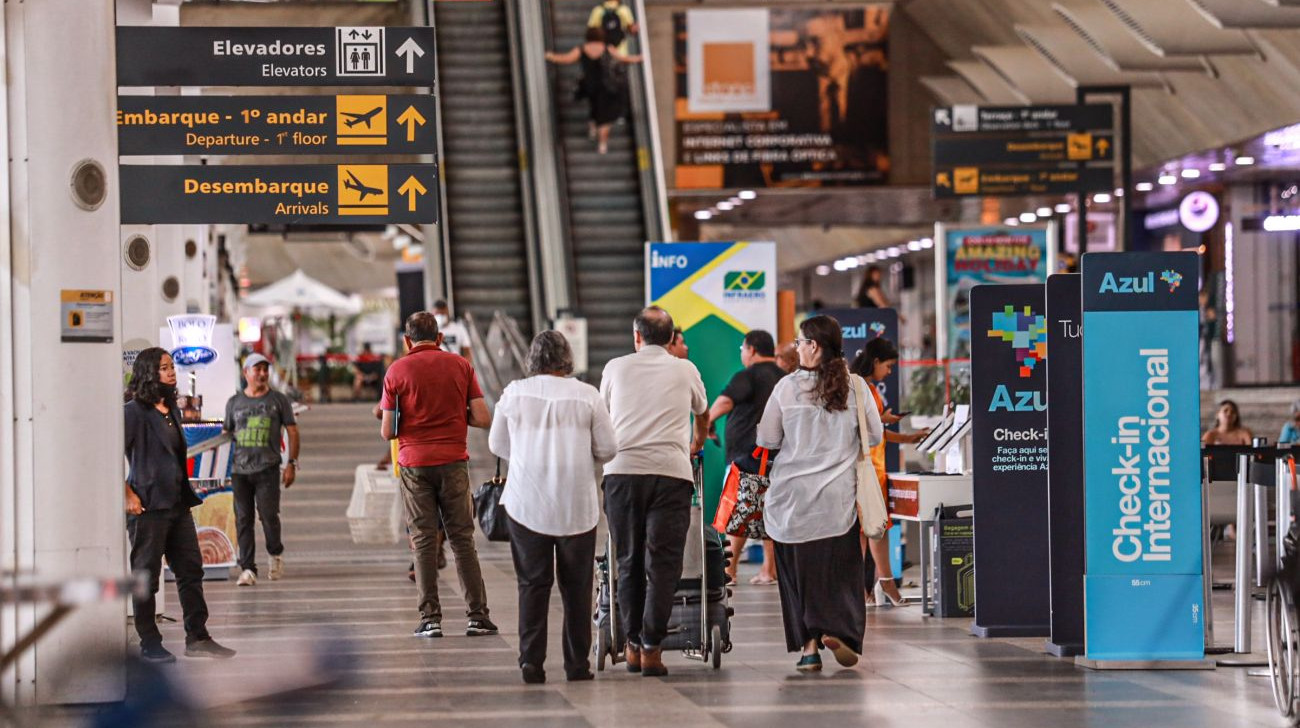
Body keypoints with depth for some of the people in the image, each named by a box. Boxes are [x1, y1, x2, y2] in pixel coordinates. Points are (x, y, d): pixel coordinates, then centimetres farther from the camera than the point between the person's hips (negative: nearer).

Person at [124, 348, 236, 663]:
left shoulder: (171, 410, 14)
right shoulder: (134, 411, -11)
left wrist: (186, 494, 16)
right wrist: (129, 496, -17)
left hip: (178, 504, 8)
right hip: (148, 506, -8)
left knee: (191, 570, 10)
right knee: (146, 577, 1)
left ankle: (197, 637, 16)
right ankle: (149, 644, 8)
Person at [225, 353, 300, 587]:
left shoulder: (278, 400, 8)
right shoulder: (234, 402, 13)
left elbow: (292, 432, 9)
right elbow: (226, 434, 16)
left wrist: (292, 464, 0)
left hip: (268, 468, -2)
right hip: (239, 470, 2)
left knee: (268, 514, -10)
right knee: (243, 519, -1)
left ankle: (276, 553, 18)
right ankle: (248, 568, 1)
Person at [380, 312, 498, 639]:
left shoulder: (397, 371, 1)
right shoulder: (461, 366, 4)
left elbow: (387, 431, 0)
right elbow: (483, 419, 0)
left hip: (414, 463, -1)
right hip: (453, 461, 1)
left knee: (424, 541, 3)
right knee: (463, 539, 5)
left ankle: (430, 618, -2)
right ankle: (477, 616, 1)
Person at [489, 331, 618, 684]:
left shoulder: (514, 393, 1)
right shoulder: (586, 395, -3)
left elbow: (497, 445, 11)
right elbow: (607, 449, 0)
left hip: (526, 503, 1)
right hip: (576, 505, -1)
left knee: (532, 583, 4)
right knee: (576, 586, 8)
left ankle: (531, 659, -5)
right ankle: (577, 663, 9)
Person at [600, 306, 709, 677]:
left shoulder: (616, 368, 14)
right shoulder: (685, 371, 15)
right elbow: (702, 413, 36)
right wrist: (697, 444, 58)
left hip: (622, 469, 1)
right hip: (670, 472, -1)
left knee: (628, 562, 10)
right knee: (663, 563, 0)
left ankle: (633, 645, 13)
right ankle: (651, 648, -7)